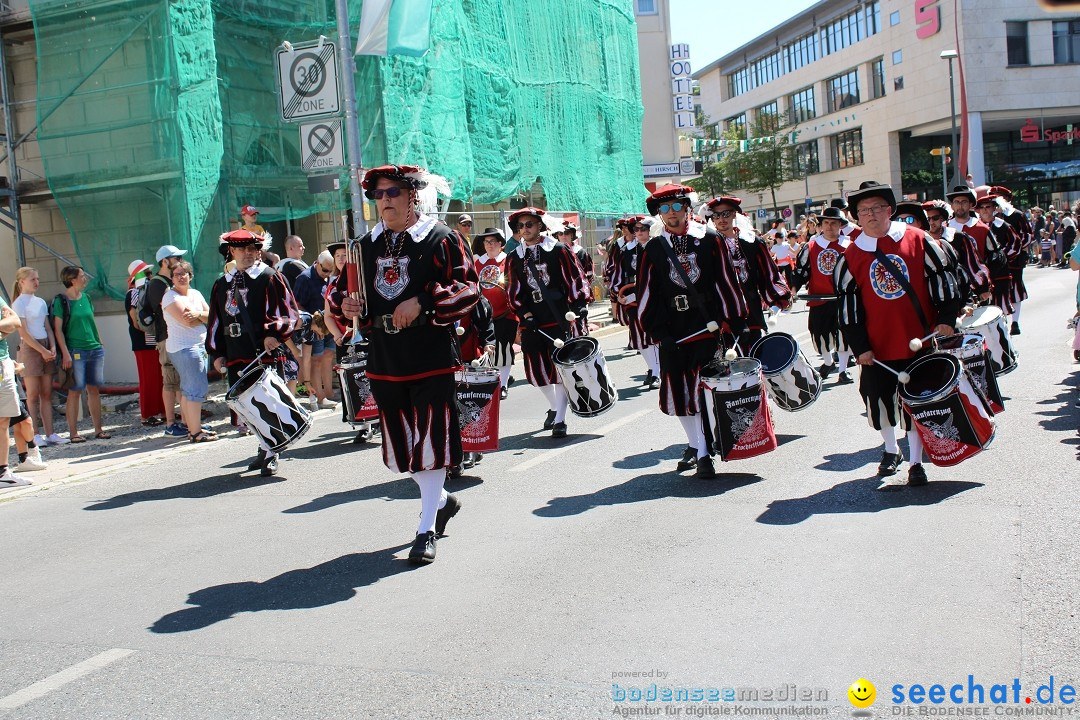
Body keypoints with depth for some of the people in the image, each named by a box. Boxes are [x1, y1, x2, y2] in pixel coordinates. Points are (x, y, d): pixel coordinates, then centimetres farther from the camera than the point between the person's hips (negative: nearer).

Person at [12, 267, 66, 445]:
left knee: (47, 394, 5)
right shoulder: (19, 303, -5)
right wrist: (43, 351, -13)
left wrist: (53, 347, -3)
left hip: (46, 348, 6)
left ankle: (49, 434, 6)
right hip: (30, 349, -6)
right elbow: (23, 333, -11)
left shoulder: (41, 302, 14)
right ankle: (33, 435, -1)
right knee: (33, 395, -4)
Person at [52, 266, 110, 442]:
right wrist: (65, 353, -15)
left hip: (95, 349, 6)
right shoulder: (61, 301, -6)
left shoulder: (86, 298, 12)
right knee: (75, 391, -3)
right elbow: (58, 329, -8)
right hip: (75, 352, -6)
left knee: (94, 389, 7)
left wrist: (99, 344, 17)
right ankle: (73, 432, 3)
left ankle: (98, 429, 12)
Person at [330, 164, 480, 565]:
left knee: (431, 441, -3)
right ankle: (442, 501, 37)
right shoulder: (366, 246, 12)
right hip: (385, 361, 6)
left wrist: (422, 302, -23)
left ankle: (426, 530, 8)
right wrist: (345, 305, -6)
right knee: (399, 443, 13)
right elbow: (343, 289, 17)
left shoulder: (441, 239, -3)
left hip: (432, 360, -5)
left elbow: (467, 289, -10)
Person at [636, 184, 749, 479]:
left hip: (708, 326, -2)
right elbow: (647, 292, 7)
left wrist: (732, 322, -1)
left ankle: (704, 454, 7)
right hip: (673, 332, 3)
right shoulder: (654, 249, 6)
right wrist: (657, 329, 1)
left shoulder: (710, 240, 0)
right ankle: (694, 445, 24)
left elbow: (727, 282, 2)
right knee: (678, 391, 7)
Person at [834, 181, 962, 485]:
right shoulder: (850, 256, 0)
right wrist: (859, 347, -3)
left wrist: (946, 320, -5)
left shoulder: (918, 240, -2)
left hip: (920, 342, -1)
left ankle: (915, 463, 15)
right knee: (878, 399, 10)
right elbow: (848, 304, 1)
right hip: (877, 347, 2)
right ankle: (891, 449, 35)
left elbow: (942, 278, 1)